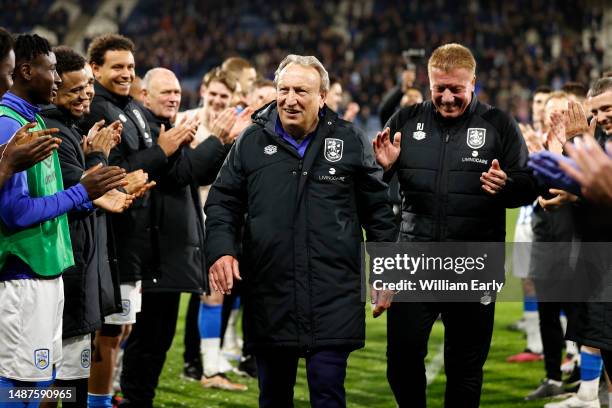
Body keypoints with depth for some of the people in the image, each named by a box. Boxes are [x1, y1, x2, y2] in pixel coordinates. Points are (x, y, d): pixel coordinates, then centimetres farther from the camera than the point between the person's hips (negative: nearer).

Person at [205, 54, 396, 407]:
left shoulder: (351, 141, 4)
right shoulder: (252, 142, 7)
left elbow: (378, 209, 10)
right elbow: (223, 202, 11)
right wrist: (221, 249, -6)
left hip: (333, 297, -2)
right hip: (269, 295, 2)